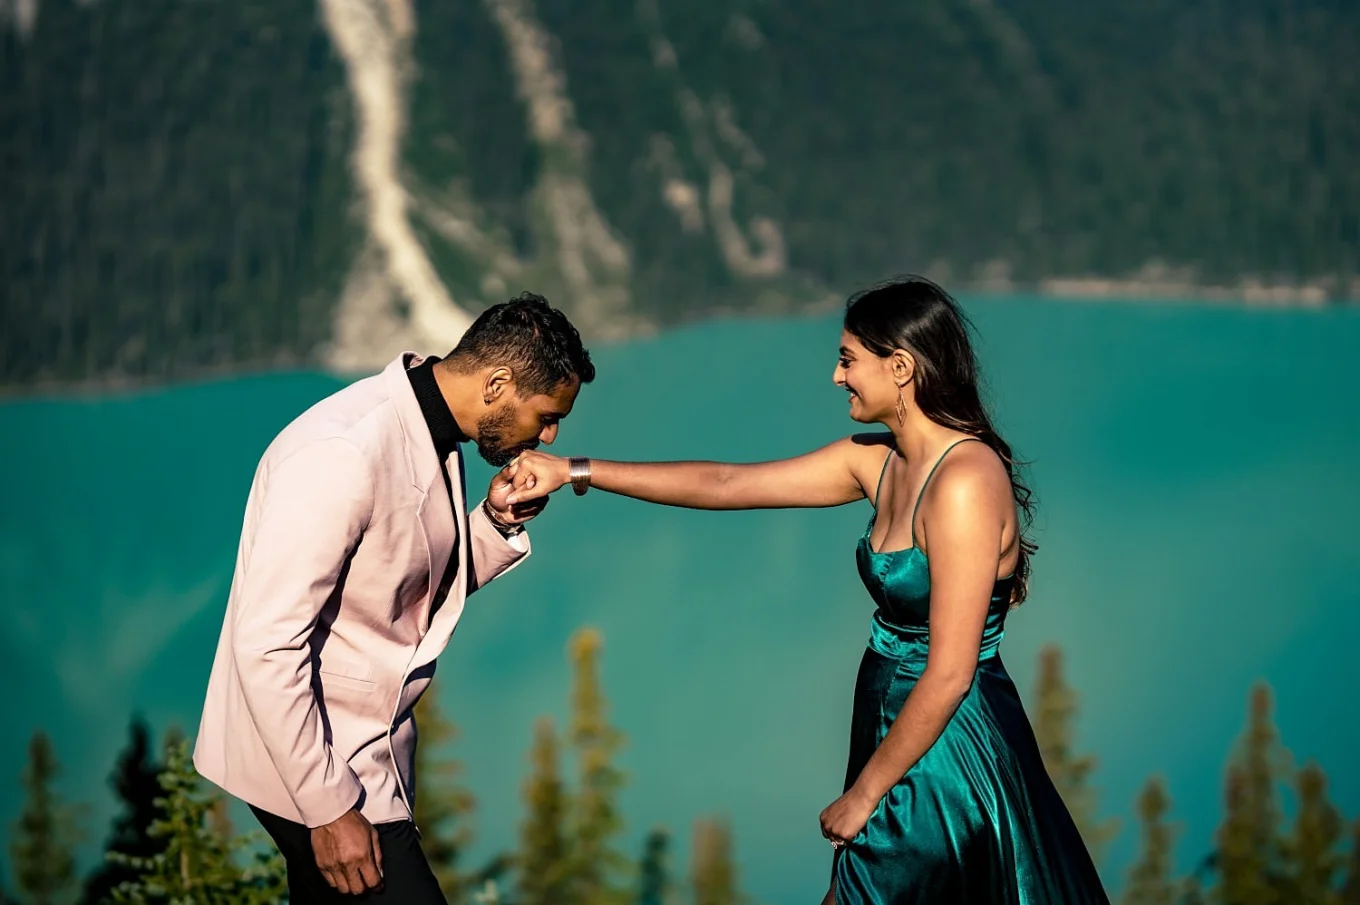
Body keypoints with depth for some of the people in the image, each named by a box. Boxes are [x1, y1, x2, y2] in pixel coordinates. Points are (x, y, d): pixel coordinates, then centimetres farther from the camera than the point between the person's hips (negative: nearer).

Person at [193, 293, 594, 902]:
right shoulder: (343, 453, -25)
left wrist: (497, 522, -2)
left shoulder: (430, 439, 5)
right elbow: (268, 646, -26)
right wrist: (328, 807, -24)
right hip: (307, 760, -9)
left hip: (368, 749, 9)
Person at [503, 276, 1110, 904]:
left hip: (946, 752, -8)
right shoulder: (877, 462, 4)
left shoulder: (964, 481, -22)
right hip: (902, 731, 8)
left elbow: (949, 675, -22)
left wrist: (863, 794, -13)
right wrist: (573, 471, 9)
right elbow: (724, 485, 9)